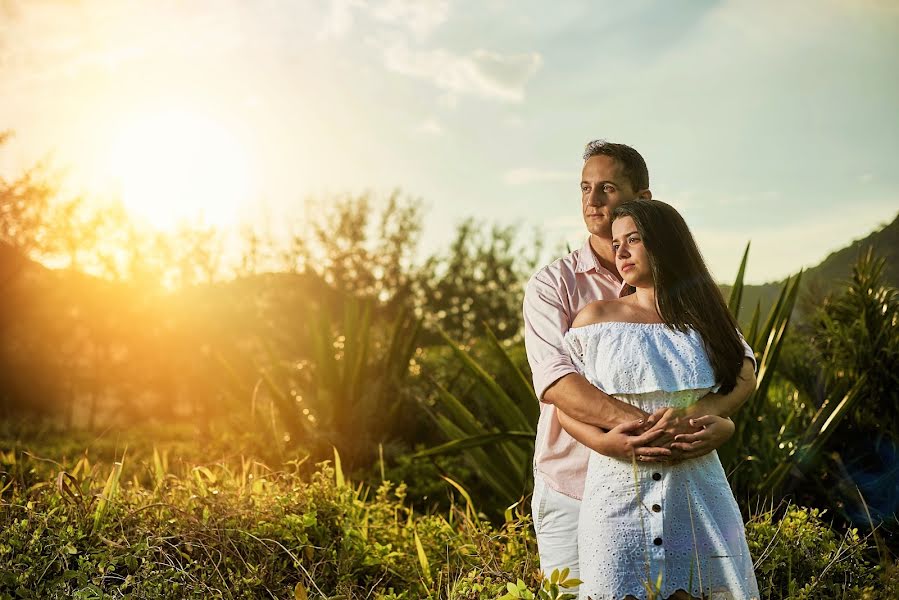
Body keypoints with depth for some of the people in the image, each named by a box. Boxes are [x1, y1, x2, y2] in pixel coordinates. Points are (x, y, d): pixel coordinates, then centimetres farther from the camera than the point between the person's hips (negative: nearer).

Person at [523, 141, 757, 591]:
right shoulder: (553, 284, -6)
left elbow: (741, 369, -9)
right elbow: (554, 380, -22)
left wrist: (699, 417, -31)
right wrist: (646, 424, -36)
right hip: (573, 490, -2)